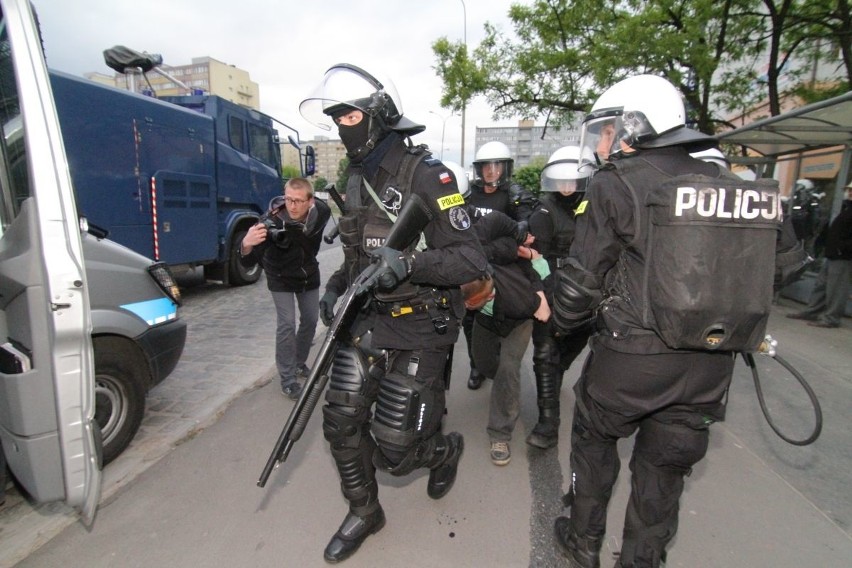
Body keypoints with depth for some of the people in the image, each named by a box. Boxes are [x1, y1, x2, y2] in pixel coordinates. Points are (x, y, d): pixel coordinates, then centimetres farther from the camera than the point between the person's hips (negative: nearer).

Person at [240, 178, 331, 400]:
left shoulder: (321, 212, -24)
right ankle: (287, 379, 2)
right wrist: (247, 245, -58)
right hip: (281, 277, -4)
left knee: (311, 320, 10)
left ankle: (299, 363, 32)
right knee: (286, 324, -11)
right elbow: (248, 261, -36)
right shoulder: (273, 221, -35)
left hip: (309, 274, 4)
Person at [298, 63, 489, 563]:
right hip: (366, 323, 7)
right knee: (341, 423, 9)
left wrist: (410, 264, -32)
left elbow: (473, 260, -18)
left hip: (417, 330, -7)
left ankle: (446, 450, 35)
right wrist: (337, 287, 9)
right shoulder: (358, 179, 12)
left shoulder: (426, 175, -14)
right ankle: (364, 513, 36)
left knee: (394, 451, -1)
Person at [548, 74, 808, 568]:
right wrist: (740, 324, 21)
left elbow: (583, 278, -11)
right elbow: (784, 257, 12)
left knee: (595, 439, 21)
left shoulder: (616, 184, -12)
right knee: (664, 468, 21)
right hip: (712, 363, 5)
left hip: (633, 356, -5)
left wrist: (561, 322, 6)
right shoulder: (726, 183, 6)